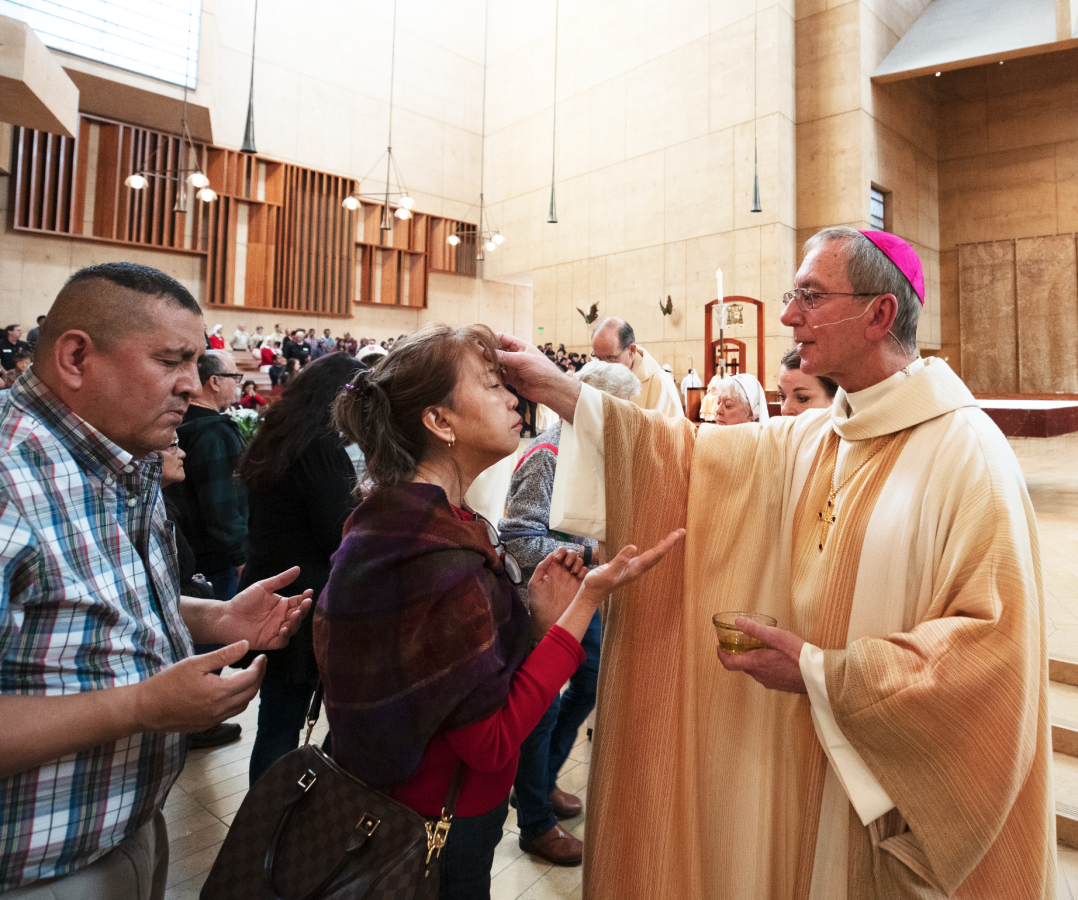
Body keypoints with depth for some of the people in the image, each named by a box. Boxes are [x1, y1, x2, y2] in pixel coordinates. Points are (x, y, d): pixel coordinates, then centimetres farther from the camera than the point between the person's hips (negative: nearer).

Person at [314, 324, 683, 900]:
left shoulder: (393, 515, -2)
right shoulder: (439, 558, -31)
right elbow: (493, 739, -25)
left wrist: (540, 619, -10)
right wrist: (588, 599, -27)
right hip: (440, 836, -8)